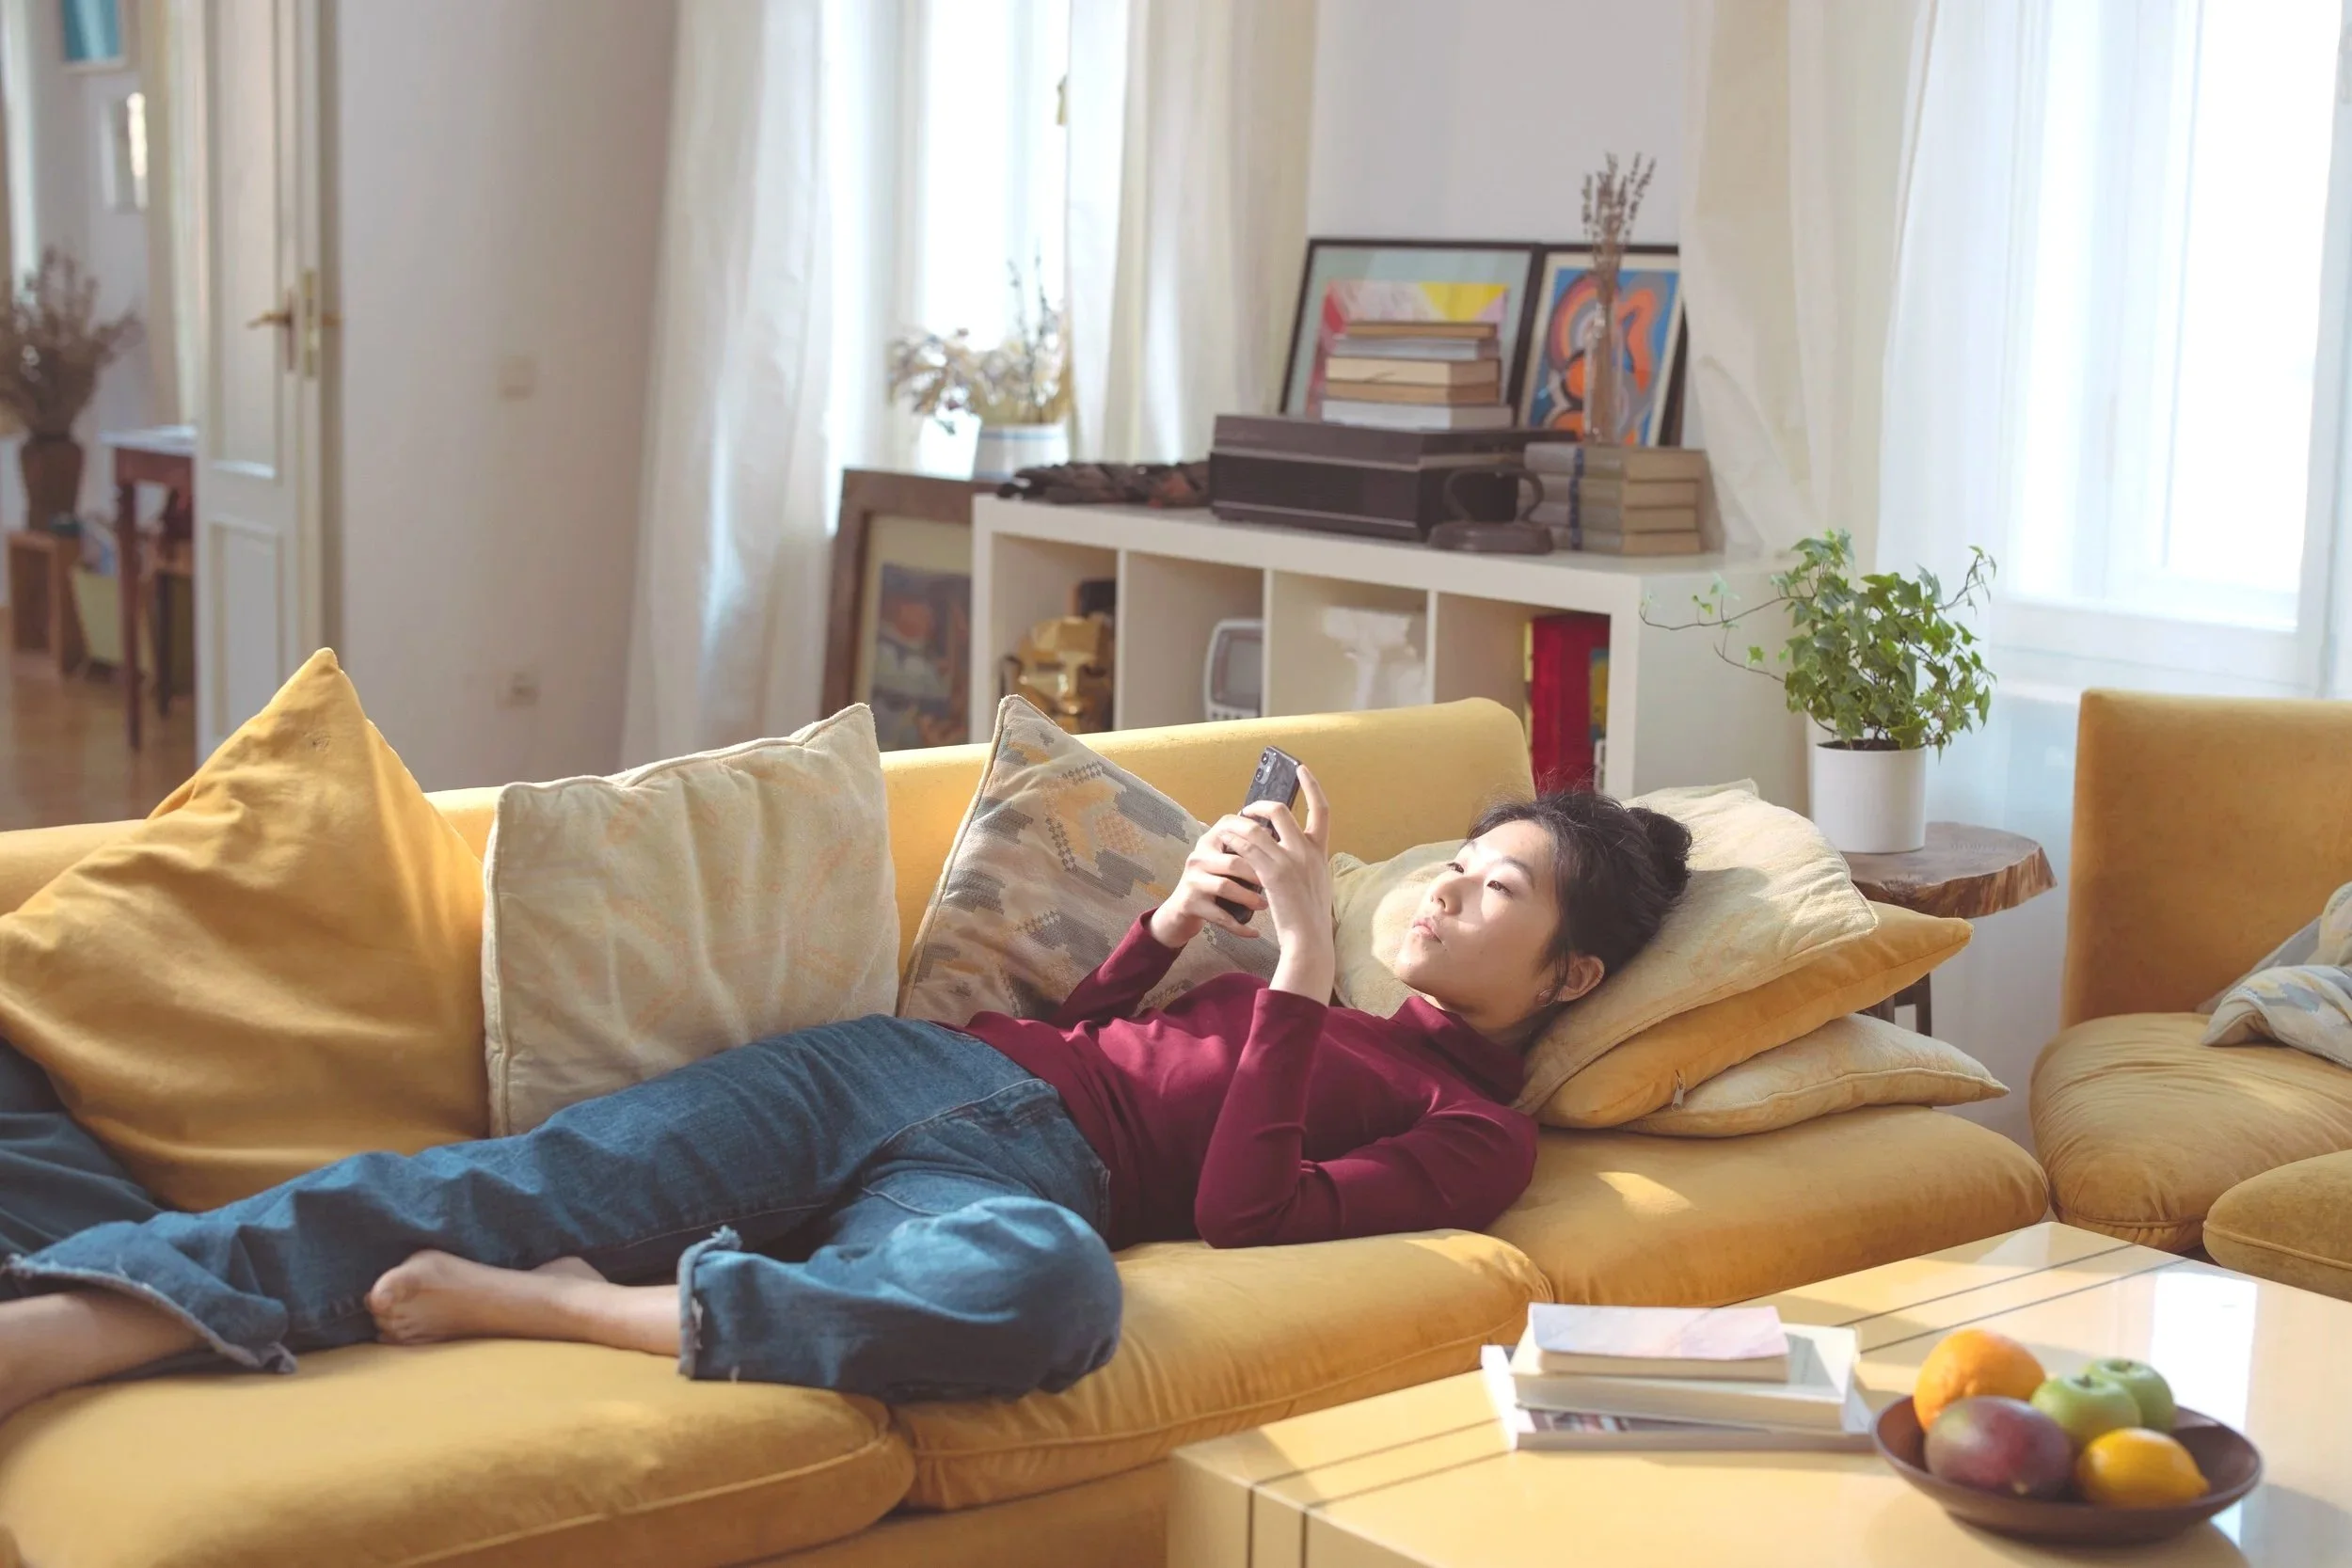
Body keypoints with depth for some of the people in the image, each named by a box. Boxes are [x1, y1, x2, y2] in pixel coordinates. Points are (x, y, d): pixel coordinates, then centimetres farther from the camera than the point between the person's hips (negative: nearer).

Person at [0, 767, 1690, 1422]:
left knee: (1054, 1291, -44)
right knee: (512, 1181, -20)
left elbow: (1245, 1209, -8)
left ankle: (539, 1303, -35)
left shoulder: (1479, 1130, 10)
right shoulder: (1341, 988, 29)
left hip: (1025, 1175, -5)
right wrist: (1177, 919, 11)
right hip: (907, 1067, 6)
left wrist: (1303, 957, -10)